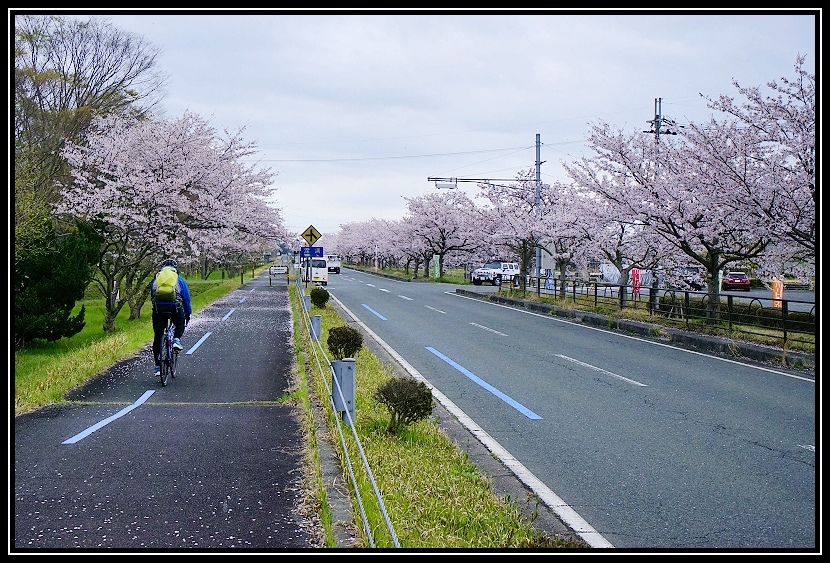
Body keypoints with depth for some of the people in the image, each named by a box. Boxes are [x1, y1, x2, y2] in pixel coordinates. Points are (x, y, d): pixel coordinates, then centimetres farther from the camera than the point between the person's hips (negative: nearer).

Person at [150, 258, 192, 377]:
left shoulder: (156, 279, 24)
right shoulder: (179, 280, 19)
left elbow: (151, 297, 30)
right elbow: (186, 299, 21)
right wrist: (188, 314, 31)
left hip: (158, 308, 1)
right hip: (175, 307, -1)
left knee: (157, 337, 9)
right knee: (180, 324, 31)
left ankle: (157, 366, 10)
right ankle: (176, 339, 3)